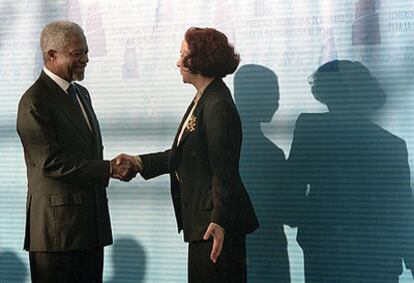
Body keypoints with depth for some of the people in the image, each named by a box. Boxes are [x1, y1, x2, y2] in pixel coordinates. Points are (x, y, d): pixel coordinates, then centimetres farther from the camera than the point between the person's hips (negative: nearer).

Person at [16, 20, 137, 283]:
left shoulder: (81, 93, 18)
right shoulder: (34, 102, -12)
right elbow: (50, 162, -19)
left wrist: (115, 166, 3)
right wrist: (109, 169, -19)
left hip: (92, 223, 9)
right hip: (57, 224, -8)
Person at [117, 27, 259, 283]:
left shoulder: (218, 107, -18)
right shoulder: (202, 100, 13)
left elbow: (224, 171, -21)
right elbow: (183, 154, 18)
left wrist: (219, 222, -24)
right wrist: (140, 163, 15)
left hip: (215, 223, -10)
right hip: (202, 219, 10)